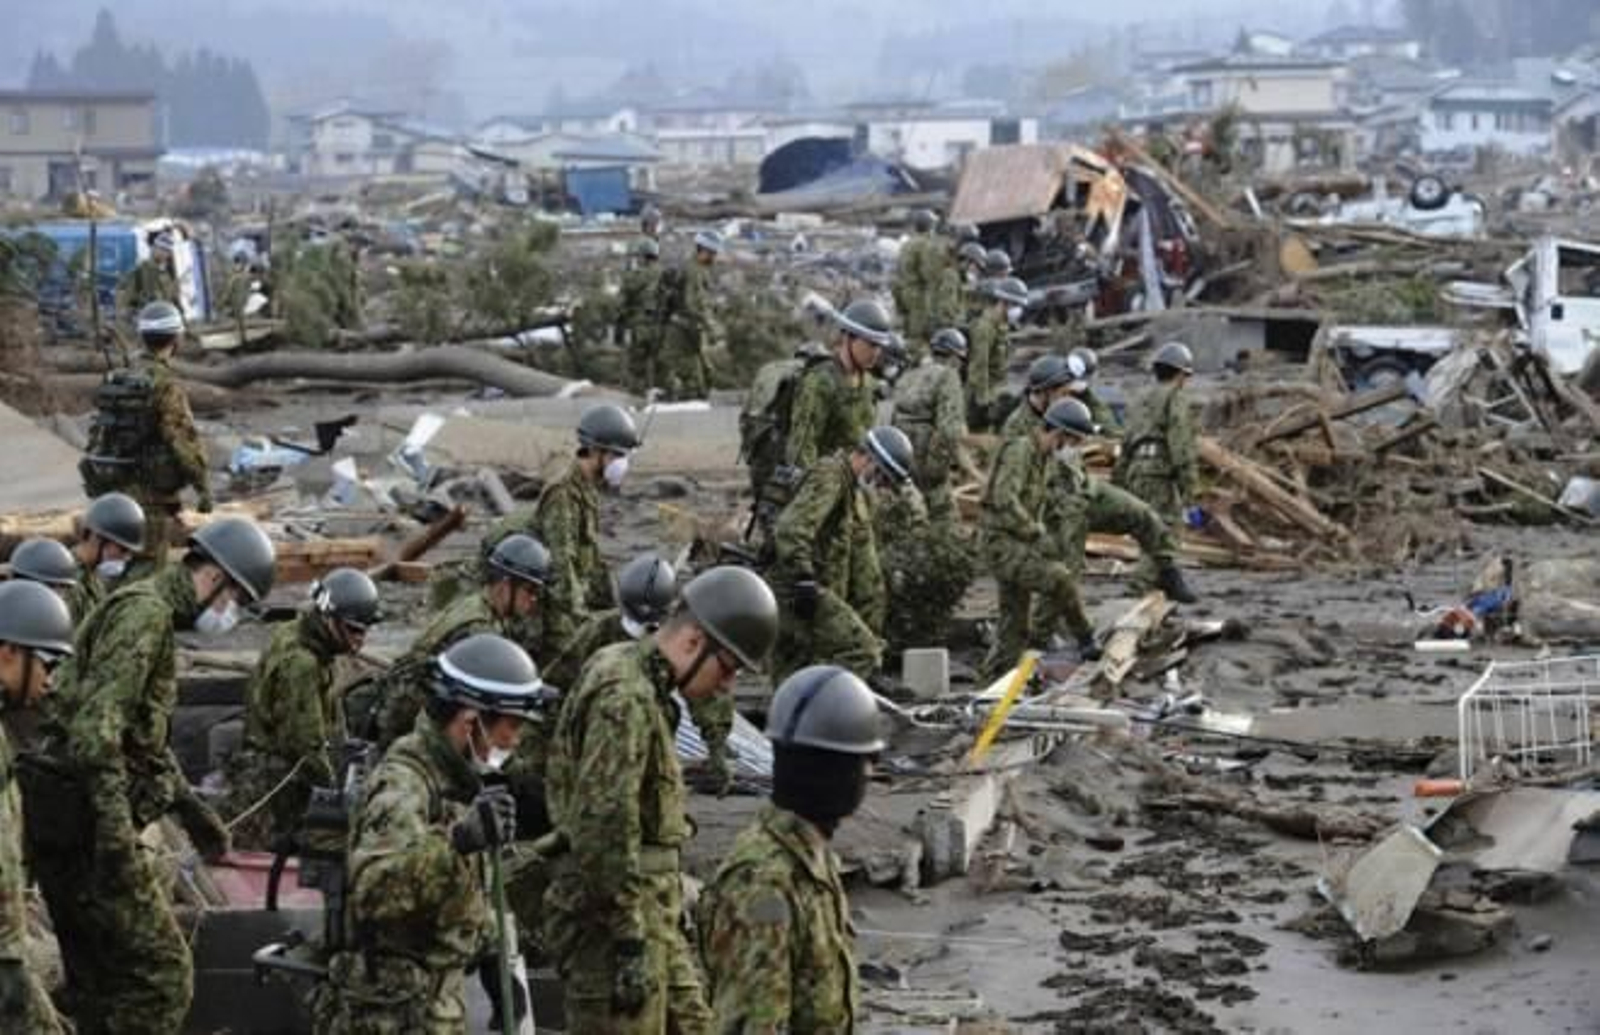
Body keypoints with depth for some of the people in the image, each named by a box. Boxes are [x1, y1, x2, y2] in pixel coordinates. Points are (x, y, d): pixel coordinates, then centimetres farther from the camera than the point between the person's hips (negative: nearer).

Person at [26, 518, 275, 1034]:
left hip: (64, 823, 11)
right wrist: (115, 827, -28)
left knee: (98, 981, 15)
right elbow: (97, 725, -24)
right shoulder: (144, 613, -13)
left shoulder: (152, 615, 21)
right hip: (80, 822, -11)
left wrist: (189, 807, 35)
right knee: (161, 974, -10)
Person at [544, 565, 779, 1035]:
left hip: (650, 910, 10)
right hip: (612, 916, -10)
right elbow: (604, 827, -24)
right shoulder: (624, 698, -19)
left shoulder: (643, 686, 14)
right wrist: (629, 942, -22)